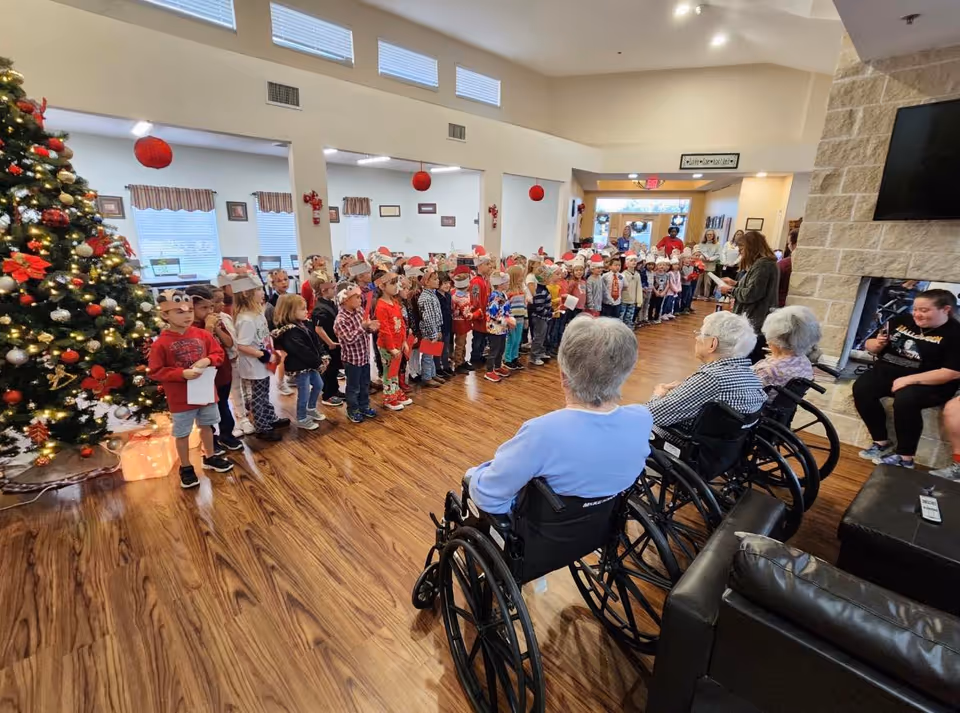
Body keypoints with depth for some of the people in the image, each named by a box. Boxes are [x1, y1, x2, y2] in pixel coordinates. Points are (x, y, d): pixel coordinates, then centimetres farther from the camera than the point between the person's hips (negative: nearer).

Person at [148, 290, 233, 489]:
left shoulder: (203, 335, -4)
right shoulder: (161, 343, -14)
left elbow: (219, 354, 3)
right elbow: (155, 372, -13)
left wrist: (208, 360, -19)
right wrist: (182, 373, -24)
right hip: (180, 399, -4)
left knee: (207, 426, 21)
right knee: (182, 434, 11)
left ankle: (210, 458, 41)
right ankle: (186, 468, 28)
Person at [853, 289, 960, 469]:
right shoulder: (902, 320, 7)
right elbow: (870, 346, 15)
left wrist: (909, 379, -22)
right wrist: (877, 344, -10)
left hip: (929, 382, -5)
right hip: (887, 371, 5)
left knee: (905, 399, -35)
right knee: (861, 389, -24)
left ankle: (905, 457, -19)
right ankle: (882, 443, -10)